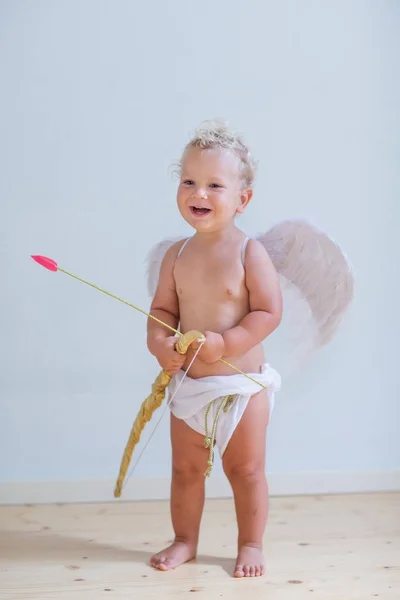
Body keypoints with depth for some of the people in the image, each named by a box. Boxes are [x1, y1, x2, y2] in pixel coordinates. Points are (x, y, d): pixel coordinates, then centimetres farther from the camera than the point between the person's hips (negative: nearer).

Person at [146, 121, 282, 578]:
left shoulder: (250, 253, -14)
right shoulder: (176, 255, 0)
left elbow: (269, 312, -17)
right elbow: (162, 310, 4)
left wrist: (225, 343, -25)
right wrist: (159, 344, -16)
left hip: (242, 384, -4)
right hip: (188, 384, 4)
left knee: (246, 470, 10)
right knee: (185, 469, 15)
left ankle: (251, 545, 27)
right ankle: (185, 541, 33)